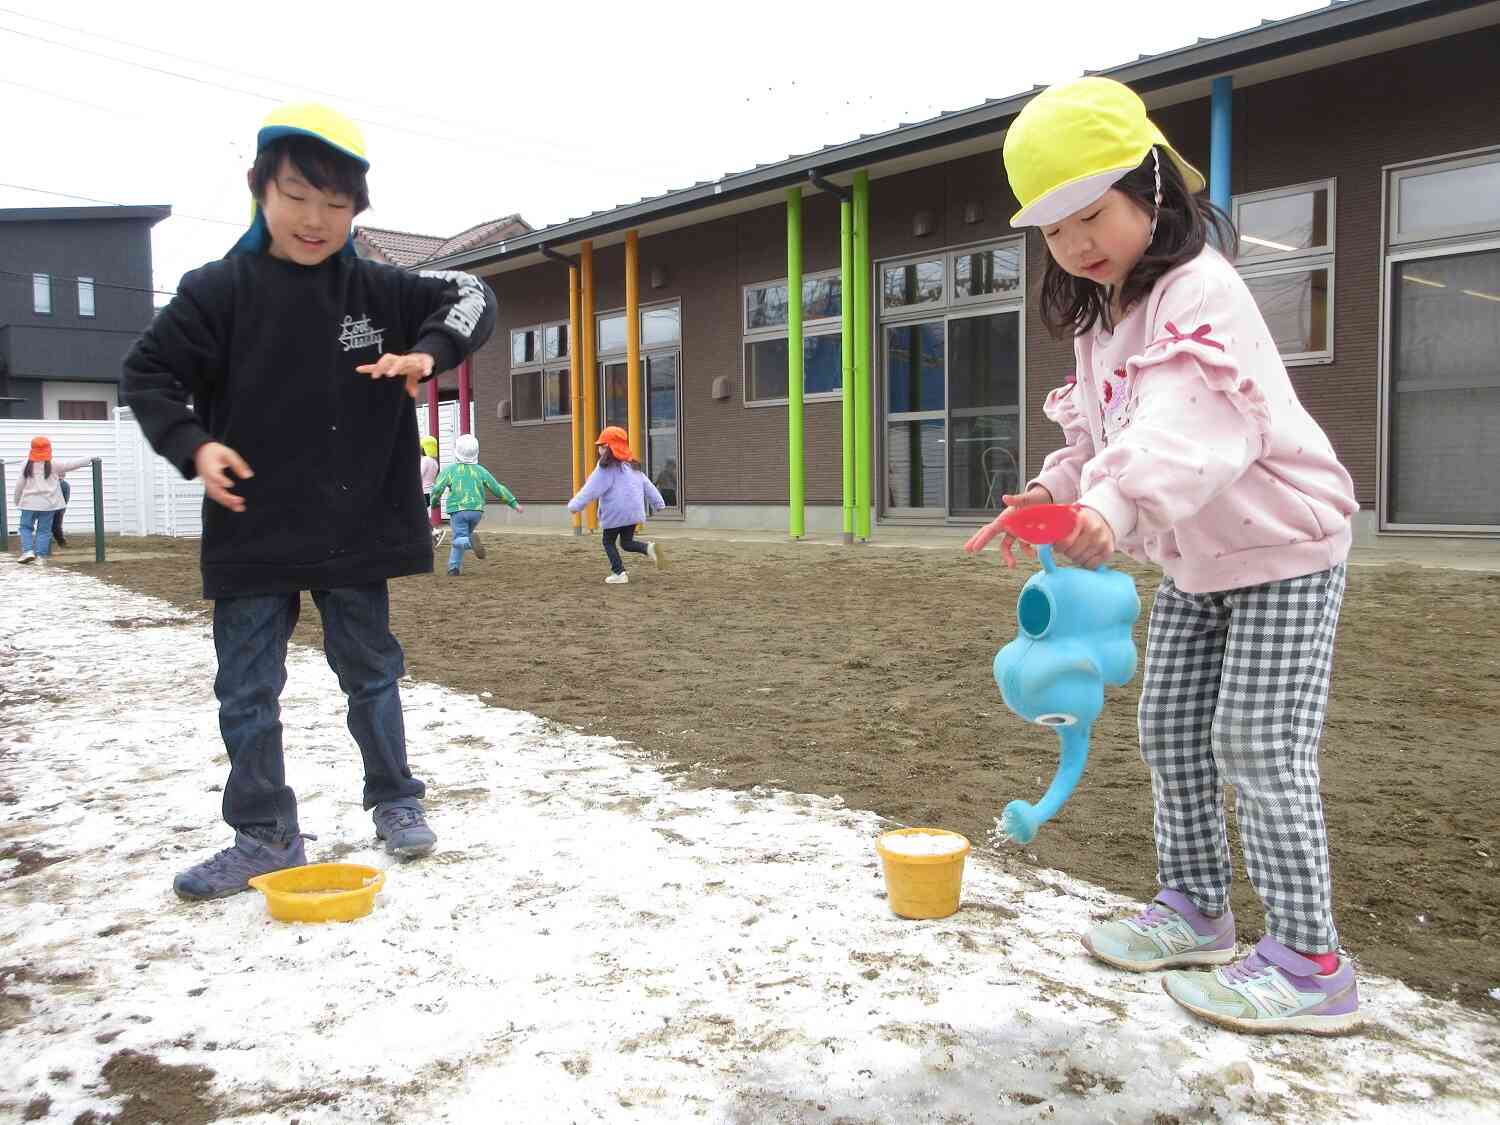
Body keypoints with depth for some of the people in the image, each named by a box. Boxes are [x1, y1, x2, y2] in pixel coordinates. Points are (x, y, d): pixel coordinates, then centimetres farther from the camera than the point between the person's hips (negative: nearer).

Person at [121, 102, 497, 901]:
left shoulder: (375, 290, 0)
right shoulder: (218, 291, -5)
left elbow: (469, 296, 5)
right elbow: (147, 373, 1)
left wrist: (429, 351, -14)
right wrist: (193, 446, -15)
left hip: (358, 531, 1)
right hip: (253, 535, -1)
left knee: (371, 671, 14)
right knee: (247, 690, 6)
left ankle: (394, 800, 32)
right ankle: (265, 835, 20)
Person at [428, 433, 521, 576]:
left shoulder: (450, 470, -3)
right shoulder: (481, 471, 5)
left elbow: (437, 489, -8)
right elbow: (498, 489, 5)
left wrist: (434, 503, 14)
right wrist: (514, 503, 11)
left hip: (458, 510, -3)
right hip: (477, 510, 4)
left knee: (460, 539, -3)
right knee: (463, 537, 20)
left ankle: (472, 541, -38)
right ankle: (453, 567, 21)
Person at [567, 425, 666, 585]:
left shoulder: (606, 469, -12)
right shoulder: (632, 465, 12)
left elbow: (592, 489, -15)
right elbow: (647, 485, 16)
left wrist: (575, 505, -11)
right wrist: (658, 503, 22)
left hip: (616, 513, -7)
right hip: (633, 511, 7)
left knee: (609, 541, 11)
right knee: (626, 542, 16)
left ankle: (619, 573, 2)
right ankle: (650, 548, -11)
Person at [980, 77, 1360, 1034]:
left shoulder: (1199, 291, -22)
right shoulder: (1096, 318, 7)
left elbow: (1192, 420, -39)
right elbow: (1098, 433, 12)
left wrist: (1116, 502, -54)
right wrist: (1061, 492, -5)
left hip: (1282, 547, -9)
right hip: (1194, 562, 9)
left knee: (1259, 752, -9)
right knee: (1169, 732, 11)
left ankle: (1310, 965, 3)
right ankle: (1195, 910, 27)